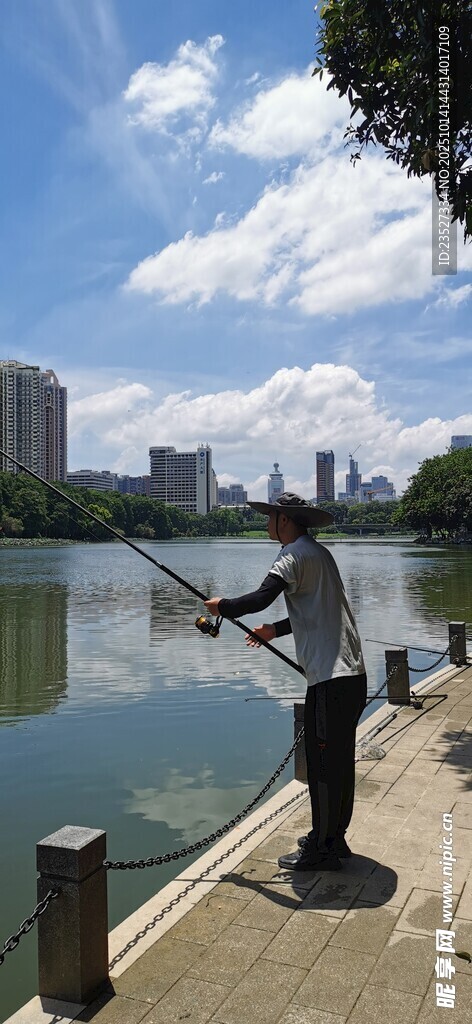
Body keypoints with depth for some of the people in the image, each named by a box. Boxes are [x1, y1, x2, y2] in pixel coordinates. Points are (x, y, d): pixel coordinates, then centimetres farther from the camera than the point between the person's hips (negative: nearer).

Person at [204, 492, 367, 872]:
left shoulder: (296, 553, -11)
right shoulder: (319, 552, 19)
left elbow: (261, 598, -22)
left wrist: (223, 606, -5)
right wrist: (275, 630, 22)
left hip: (331, 677, -10)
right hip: (351, 673, 10)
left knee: (323, 763, -1)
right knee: (340, 760, 17)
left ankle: (322, 849, 10)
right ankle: (333, 837, 30)